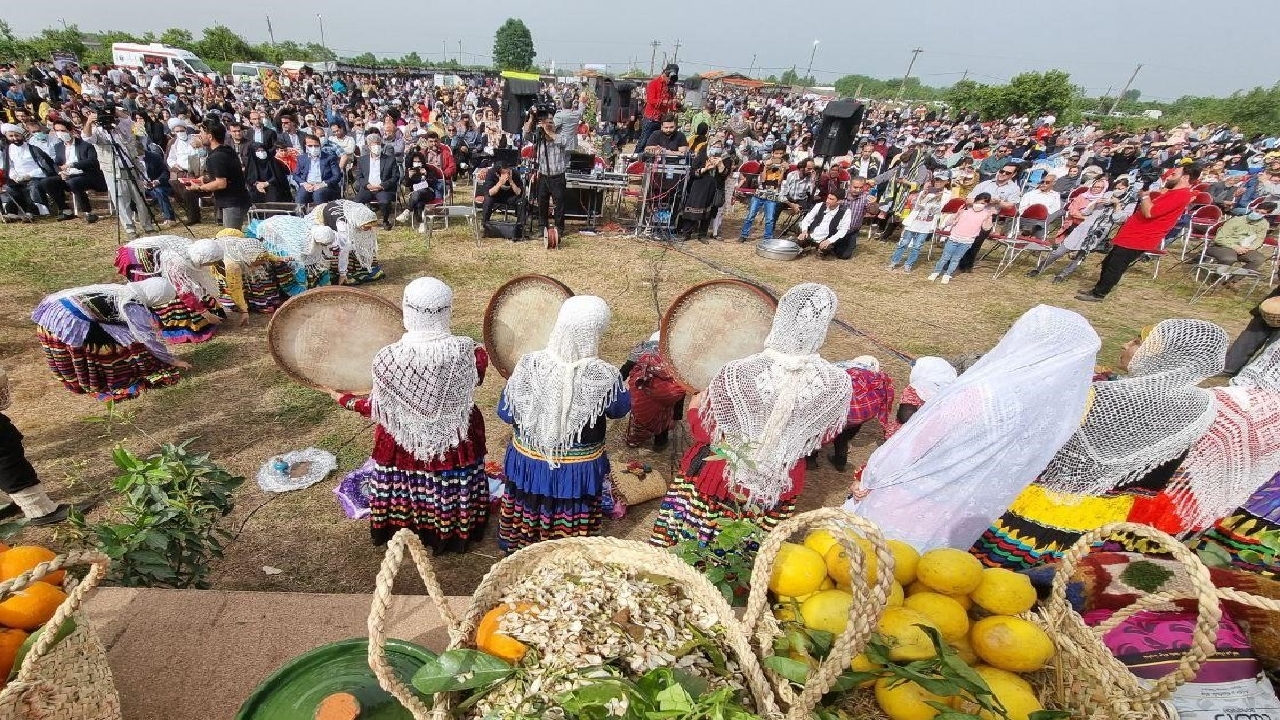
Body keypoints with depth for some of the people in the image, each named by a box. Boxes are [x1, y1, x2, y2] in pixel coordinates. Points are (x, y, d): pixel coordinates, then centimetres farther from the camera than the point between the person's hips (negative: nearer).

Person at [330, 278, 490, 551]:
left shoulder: (389, 358, -25)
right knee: (451, 493, 24)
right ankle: (455, 533, 45)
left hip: (404, 442, -1)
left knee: (404, 490, 26)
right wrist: (482, 354, 18)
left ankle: (403, 529, 48)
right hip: (455, 440, 1)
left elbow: (379, 408, -11)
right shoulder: (466, 350, -23)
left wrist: (344, 399, 7)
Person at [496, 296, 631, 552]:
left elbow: (506, 414, -7)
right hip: (578, 470, -2)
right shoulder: (602, 375, -24)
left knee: (526, 520, 27)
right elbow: (620, 409, -4)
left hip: (529, 462, 2)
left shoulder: (529, 365, -19)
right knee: (572, 535, 22)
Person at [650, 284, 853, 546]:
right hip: (779, 485, 2)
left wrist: (696, 405, 6)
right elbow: (824, 434, -3)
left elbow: (705, 431, -15)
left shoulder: (736, 374, -30)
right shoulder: (838, 384, -22)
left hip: (724, 475, -2)